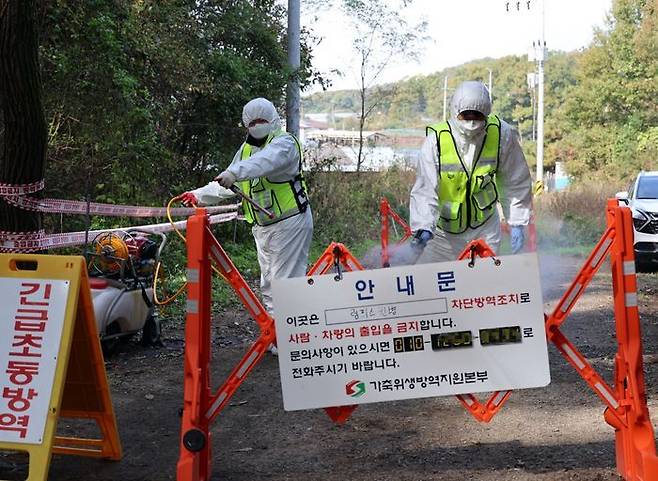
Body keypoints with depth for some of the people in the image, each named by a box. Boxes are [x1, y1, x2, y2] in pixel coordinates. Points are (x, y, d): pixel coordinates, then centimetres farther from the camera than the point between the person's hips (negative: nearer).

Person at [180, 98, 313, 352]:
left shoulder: (284, 143, -9)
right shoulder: (246, 149, 17)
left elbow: (265, 161, -33)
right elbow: (227, 185, 28)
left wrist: (234, 173, -47)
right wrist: (199, 195, 23)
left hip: (289, 223, -8)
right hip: (262, 227, 8)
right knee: (268, 284, 10)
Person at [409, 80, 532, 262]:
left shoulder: (502, 135, -10)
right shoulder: (436, 140, -18)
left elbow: (515, 182, 2)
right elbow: (425, 189, -21)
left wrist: (517, 223, 1)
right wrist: (423, 227, -35)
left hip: (484, 227, 2)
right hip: (443, 228, -1)